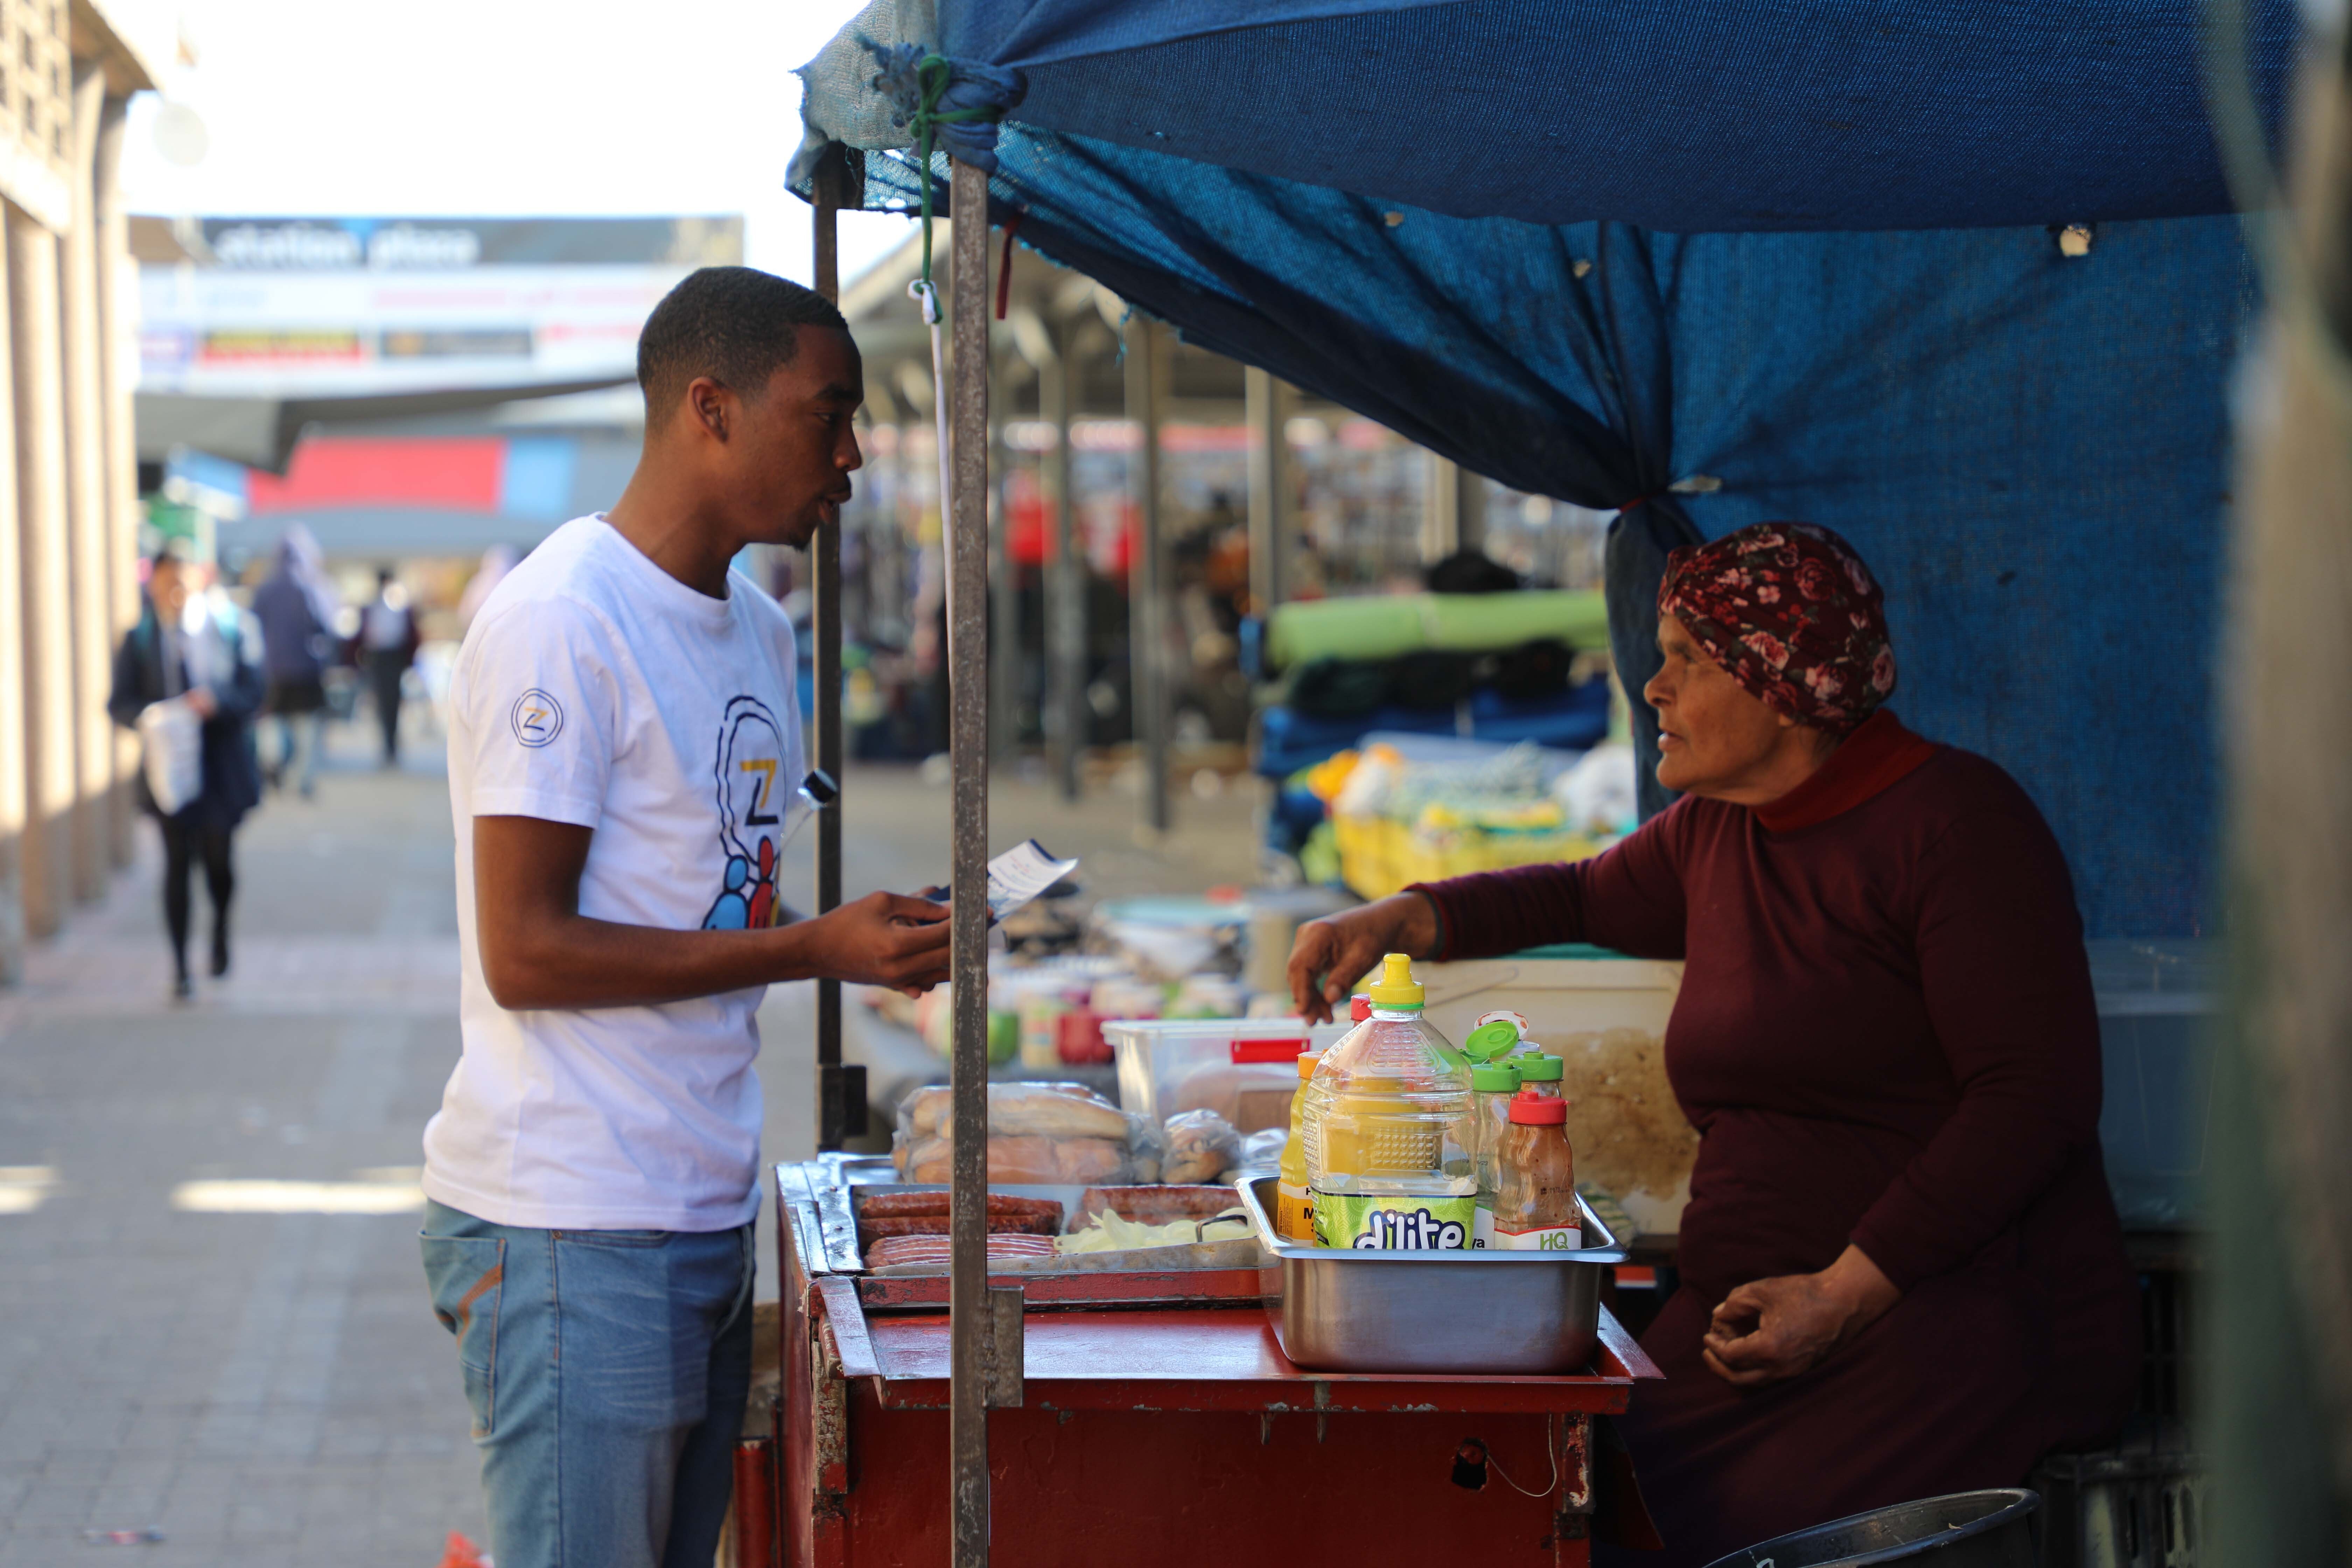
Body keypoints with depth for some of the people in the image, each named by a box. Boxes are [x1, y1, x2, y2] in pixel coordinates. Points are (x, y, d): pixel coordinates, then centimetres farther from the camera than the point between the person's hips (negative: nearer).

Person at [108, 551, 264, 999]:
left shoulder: (229, 630, -1)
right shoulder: (139, 641, 0)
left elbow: (253, 690, -2)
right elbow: (119, 704, -1)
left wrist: (216, 702, -21)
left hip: (223, 763, 0)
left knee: (219, 857, 5)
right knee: (178, 862, 0)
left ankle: (221, 931, 37)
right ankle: (180, 966, 8)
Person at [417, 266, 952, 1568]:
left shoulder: (756, 629, 16)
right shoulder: (559, 625, -14)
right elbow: (524, 954, -18)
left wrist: (879, 939, 1)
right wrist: (815, 950, -18)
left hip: (707, 1215, 9)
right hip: (568, 1230, -9)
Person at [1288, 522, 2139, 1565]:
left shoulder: (1953, 822, -7)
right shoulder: (1712, 835, 16)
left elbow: (2036, 1094, -13)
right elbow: (1585, 900, 40)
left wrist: (1845, 1294, -18)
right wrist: (1396, 920, 23)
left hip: (1967, 1310, -7)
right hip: (1754, 1316, 7)